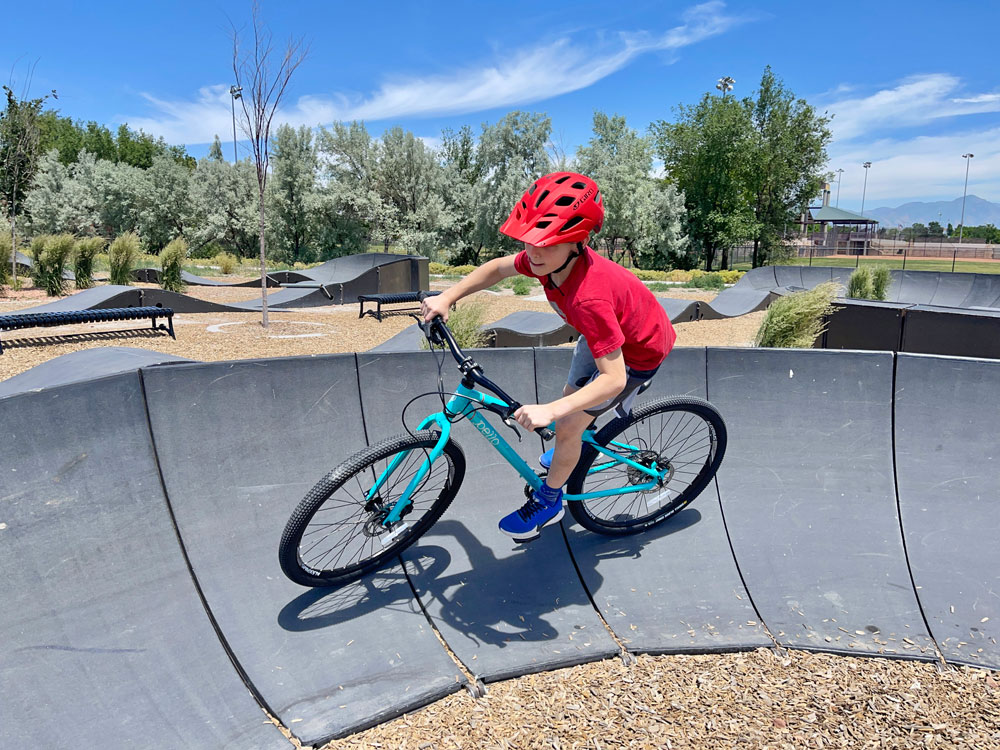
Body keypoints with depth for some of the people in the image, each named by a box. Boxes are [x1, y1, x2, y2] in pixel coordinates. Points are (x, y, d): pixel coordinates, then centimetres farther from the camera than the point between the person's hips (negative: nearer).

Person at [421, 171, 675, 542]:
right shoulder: (549, 258, -22)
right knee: (571, 399, 21)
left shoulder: (588, 297, -44)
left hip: (639, 352, -7)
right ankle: (573, 449, 54)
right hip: (610, 330, 7)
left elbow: (613, 378, -41)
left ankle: (549, 501, 20)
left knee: (568, 426, -4)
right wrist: (446, 298, -12)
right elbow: (498, 267, -3)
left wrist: (549, 411, -49)